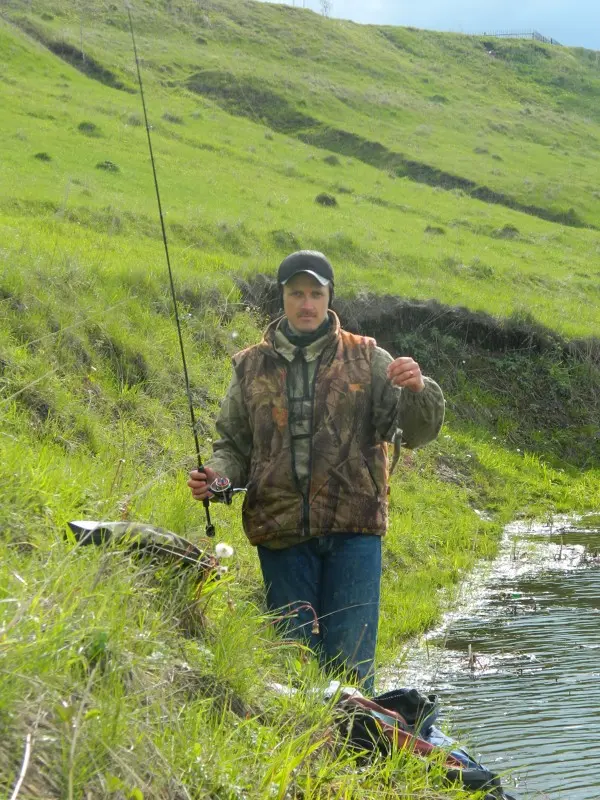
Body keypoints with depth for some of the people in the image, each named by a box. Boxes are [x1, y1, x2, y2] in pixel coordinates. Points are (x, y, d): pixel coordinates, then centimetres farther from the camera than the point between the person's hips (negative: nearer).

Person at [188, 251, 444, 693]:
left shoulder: (367, 358, 6)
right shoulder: (252, 366, 11)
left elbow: (417, 431, 0)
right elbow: (234, 444, 16)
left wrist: (418, 390, -21)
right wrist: (217, 475, -6)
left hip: (353, 528, -2)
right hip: (281, 532, 2)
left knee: (350, 659, -3)